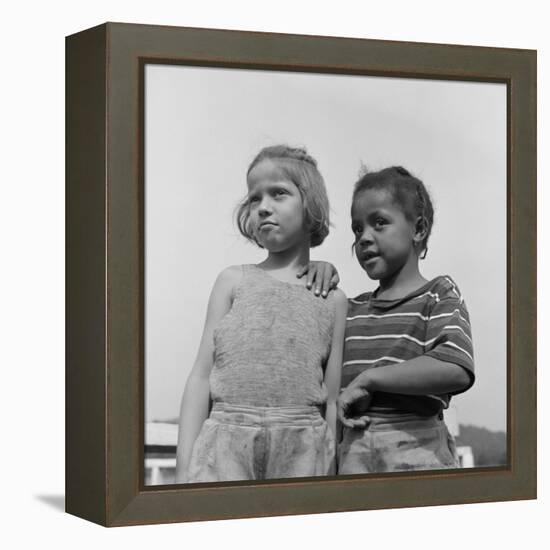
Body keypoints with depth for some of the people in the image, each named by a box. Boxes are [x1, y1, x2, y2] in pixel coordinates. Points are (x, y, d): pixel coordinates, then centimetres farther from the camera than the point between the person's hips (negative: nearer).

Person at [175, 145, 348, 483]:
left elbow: (331, 402, 10)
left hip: (301, 452, 0)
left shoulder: (332, 299, 11)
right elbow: (202, 377, 7)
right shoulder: (234, 281, 13)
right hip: (227, 442, 0)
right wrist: (184, 469, -1)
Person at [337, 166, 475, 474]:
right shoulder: (353, 309, 19)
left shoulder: (439, 295, 3)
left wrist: (366, 379, -12)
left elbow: (456, 370, -16)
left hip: (416, 455, -5)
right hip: (354, 456, 5)